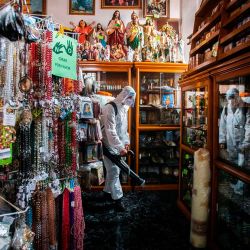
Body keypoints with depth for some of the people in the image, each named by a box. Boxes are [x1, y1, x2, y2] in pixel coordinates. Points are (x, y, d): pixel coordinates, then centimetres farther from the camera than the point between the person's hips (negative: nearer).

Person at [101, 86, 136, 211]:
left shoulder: (124, 107, 9)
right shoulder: (110, 108, -20)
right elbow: (110, 131, -27)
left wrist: (126, 142, 8)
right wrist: (121, 148, -29)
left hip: (118, 144, 8)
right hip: (109, 145, -8)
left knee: (114, 170, 16)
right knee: (114, 171, -3)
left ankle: (107, 191, 33)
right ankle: (117, 198, 6)